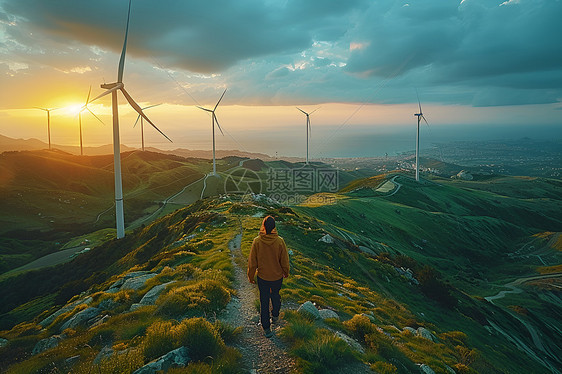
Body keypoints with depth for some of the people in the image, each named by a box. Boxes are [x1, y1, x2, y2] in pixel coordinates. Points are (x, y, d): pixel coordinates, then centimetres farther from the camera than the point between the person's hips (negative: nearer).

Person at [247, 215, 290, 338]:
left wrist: (250, 276, 5)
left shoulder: (257, 241, -19)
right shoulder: (279, 241, -20)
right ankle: (275, 315, 46)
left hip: (262, 277, 0)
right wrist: (286, 272, 11)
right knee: (275, 294, 29)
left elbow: (252, 261, -10)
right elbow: (285, 260, -8)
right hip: (277, 276, 0)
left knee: (264, 301, 14)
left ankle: (266, 328, 23)